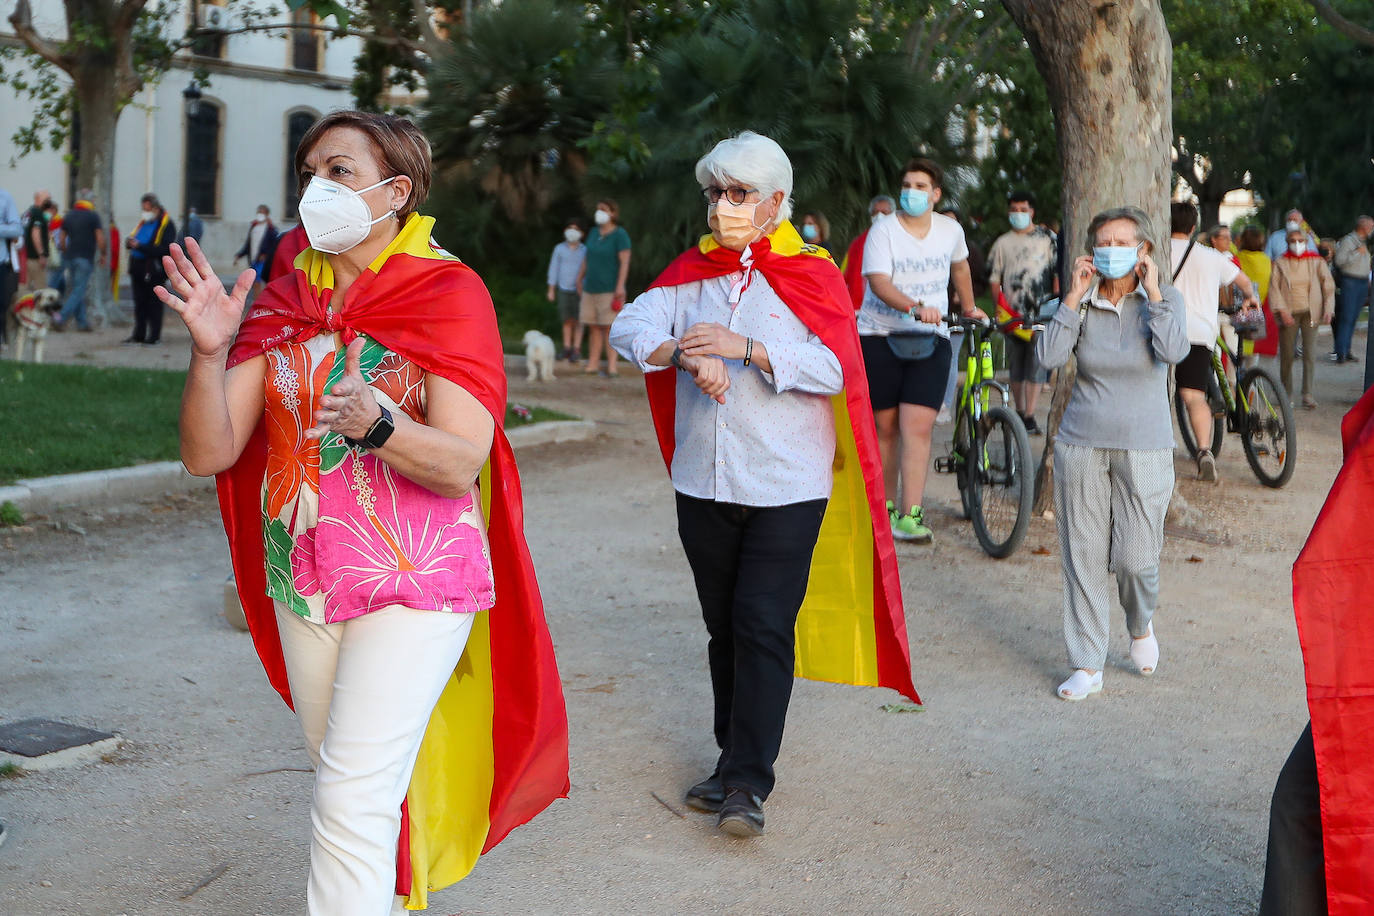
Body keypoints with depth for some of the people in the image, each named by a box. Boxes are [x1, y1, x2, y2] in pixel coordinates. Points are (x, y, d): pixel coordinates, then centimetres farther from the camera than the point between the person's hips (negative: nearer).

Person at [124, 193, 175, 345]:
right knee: (139, 303, 13)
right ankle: (139, 334, 21)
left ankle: (155, 336, 6)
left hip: (153, 270, -7)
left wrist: (140, 246, -24)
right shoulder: (143, 222, 15)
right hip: (138, 268, 7)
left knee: (154, 303, -1)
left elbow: (164, 249, -20)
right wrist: (130, 241, -3)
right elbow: (133, 238, 23)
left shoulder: (166, 224, -9)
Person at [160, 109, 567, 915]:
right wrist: (210, 352, -18)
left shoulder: (450, 293, -9)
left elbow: (459, 464, -19)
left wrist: (373, 424, -37)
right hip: (302, 582, 6)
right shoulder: (285, 302, 5)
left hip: (413, 584, -6)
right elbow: (208, 453, -2)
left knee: (353, 798, -12)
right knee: (342, 779, 19)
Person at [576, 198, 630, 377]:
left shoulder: (620, 234, -9)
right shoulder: (594, 232, 11)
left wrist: (620, 286, -21)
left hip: (610, 289, -6)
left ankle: (611, 367, -6)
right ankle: (593, 364, 9)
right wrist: (580, 278, 19)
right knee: (594, 328, 6)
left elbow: (625, 262, -14)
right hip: (591, 288, 6)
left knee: (609, 327, -8)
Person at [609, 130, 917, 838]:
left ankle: (747, 781, -4)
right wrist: (687, 353, -24)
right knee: (724, 627, 13)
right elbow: (628, 327, -5)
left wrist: (744, 347, -25)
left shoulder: (812, 275, -2)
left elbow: (833, 369, -14)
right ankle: (735, 757, 26)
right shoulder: (693, 273, 9)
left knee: (765, 626, -9)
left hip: (788, 487, -4)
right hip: (704, 482, 4)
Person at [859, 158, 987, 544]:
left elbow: (960, 267, 27)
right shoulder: (883, 231, -6)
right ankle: (885, 506, 22)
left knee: (918, 427, -12)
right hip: (880, 337, -1)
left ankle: (910, 516, -15)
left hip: (931, 339, 1)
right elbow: (879, 281, -20)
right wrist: (916, 307, -34)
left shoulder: (950, 229, 6)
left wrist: (969, 307, 38)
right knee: (885, 427, 5)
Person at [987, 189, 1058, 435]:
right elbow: (994, 278, 12)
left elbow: (1058, 272, 7)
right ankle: (1019, 412, 19)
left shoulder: (1047, 238, 7)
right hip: (1012, 314, 2)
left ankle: (1030, 417, -12)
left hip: (1041, 313, -2)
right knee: (1016, 366, 7)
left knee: (1036, 363, -10)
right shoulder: (1002, 243, 12)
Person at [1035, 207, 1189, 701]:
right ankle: (1087, 666, 13)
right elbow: (1048, 356, -12)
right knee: (1082, 558, 3)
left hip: (1143, 448, -1)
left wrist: (1152, 292, -15)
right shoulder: (1082, 302, 2)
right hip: (1082, 444, 2)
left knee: (1136, 558, -3)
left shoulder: (1164, 298, 0)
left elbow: (1174, 351, -20)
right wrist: (1073, 297, -12)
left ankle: (1141, 626, 30)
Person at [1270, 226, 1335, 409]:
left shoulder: (1317, 262, 7)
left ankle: (1308, 394, -10)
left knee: (1310, 354, -10)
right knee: (1287, 355, 1)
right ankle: (1286, 393, 15)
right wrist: (1282, 310, -13)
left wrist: (1328, 309, -3)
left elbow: (1328, 286, 9)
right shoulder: (1281, 263, 6)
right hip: (1289, 314, 0)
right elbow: (1274, 287, -1)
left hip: (1310, 312, 0)